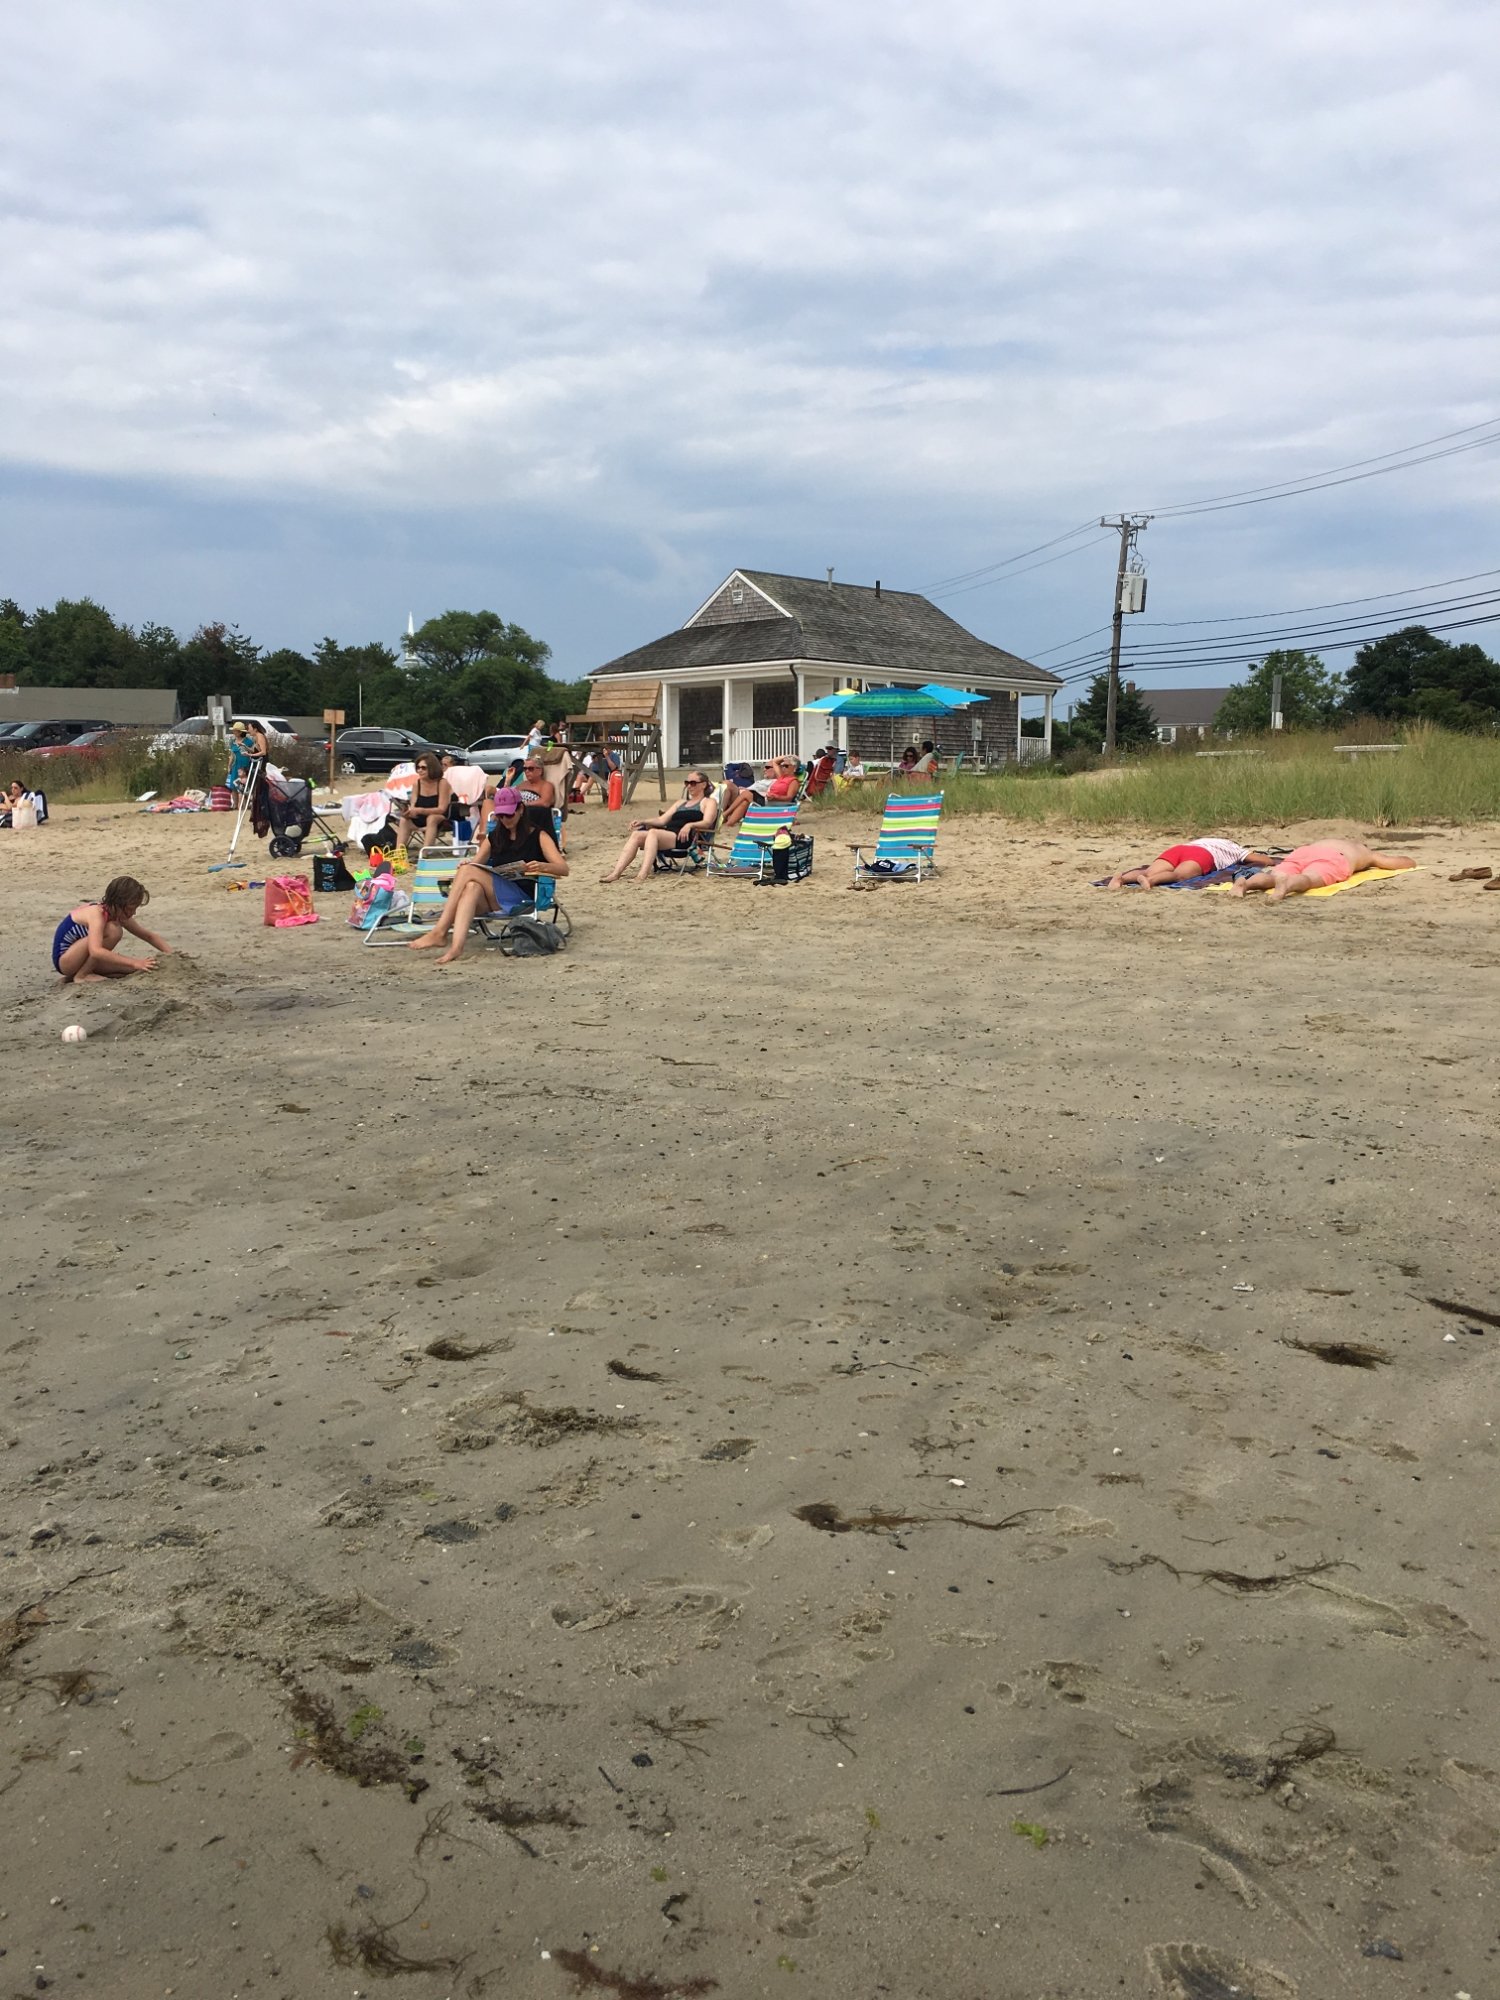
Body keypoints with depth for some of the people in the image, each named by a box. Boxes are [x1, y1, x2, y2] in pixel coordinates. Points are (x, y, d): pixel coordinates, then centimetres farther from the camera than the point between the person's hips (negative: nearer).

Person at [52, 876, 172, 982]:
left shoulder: (119, 915, -3)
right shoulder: (96, 914, -27)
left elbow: (149, 936, 7)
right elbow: (95, 951, -42)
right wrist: (134, 962, -46)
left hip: (81, 958, 8)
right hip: (64, 959, -8)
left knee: (137, 968, -5)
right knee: (113, 930, -28)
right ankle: (82, 975, -17)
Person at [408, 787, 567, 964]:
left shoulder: (538, 835, 11)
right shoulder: (494, 837, 25)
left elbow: (563, 868, 0)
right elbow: (476, 863, 19)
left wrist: (542, 866, -22)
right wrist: (466, 866, -6)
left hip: (524, 895, -4)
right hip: (492, 901, 4)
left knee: (469, 872, -24)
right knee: (472, 887, -33)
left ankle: (440, 931, -32)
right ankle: (456, 947, -54)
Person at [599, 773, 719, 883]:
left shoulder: (709, 802, 14)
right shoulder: (681, 802, 34)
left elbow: (707, 823, -6)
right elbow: (662, 820, 24)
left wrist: (690, 825, -26)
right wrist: (642, 822, 7)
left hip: (686, 837, -7)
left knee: (653, 832, -34)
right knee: (636, 834, -21)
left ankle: (642, 875, -50)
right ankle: (615, 873, -35)